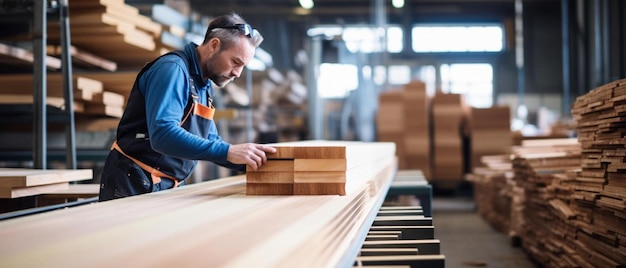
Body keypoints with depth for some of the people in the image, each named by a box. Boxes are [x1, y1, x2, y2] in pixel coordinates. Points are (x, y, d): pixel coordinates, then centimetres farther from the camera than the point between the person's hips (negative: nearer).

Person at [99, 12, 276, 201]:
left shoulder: (205, 85, 11)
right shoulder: (172, 69, -17)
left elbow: (210, 142, 16)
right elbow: (162, 134, -32)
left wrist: (248, 160, -2)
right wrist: (228, 152, -36)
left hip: (169, 185, 9)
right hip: (136, 183, -9)